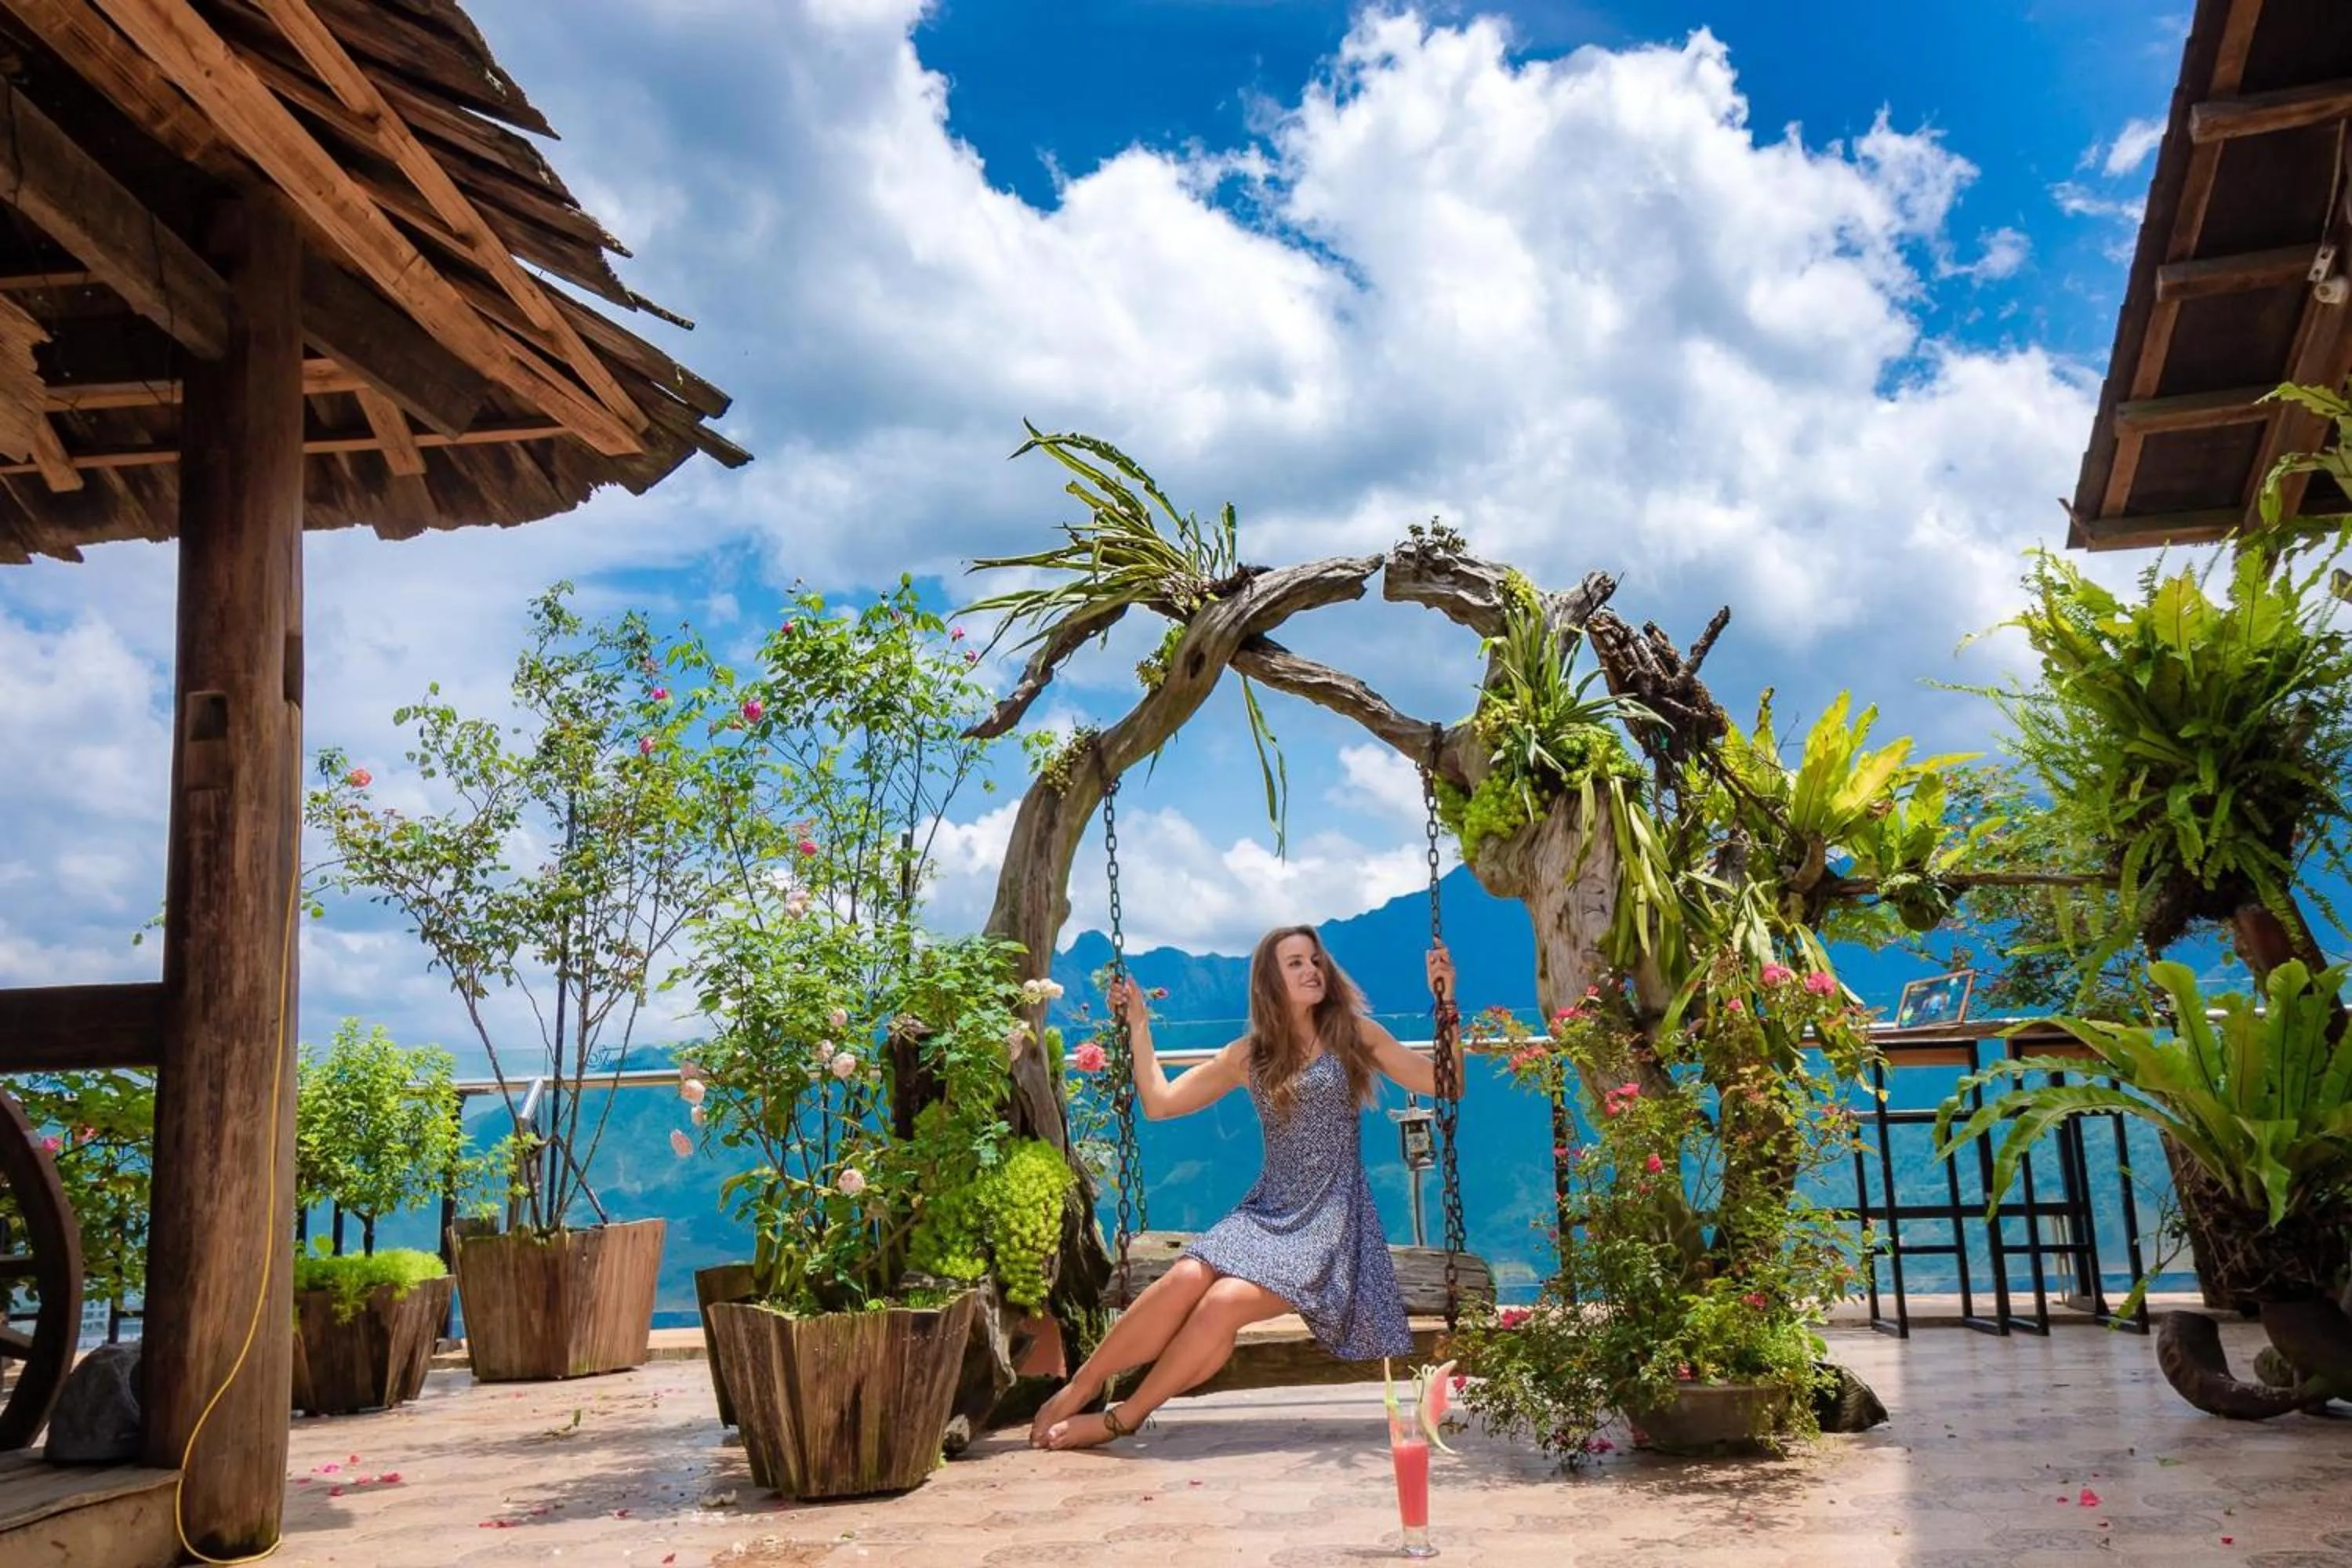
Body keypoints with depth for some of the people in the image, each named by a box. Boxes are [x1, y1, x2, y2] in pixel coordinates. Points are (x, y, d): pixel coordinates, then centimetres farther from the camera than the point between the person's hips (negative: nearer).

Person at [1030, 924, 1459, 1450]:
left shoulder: (1354, 1036, 5)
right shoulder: (1249, 1056, 12)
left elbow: (1443, 1085, 2)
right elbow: (1159, 1102, 13)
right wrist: (1138, 1028, 9)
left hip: (1330, 1223, -3)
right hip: (1266, 1213, 3)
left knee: (1225, 1301, -28)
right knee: (1186, 1279, -28)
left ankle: (1122, 1418, -12)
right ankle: (1080, 1386, -12)